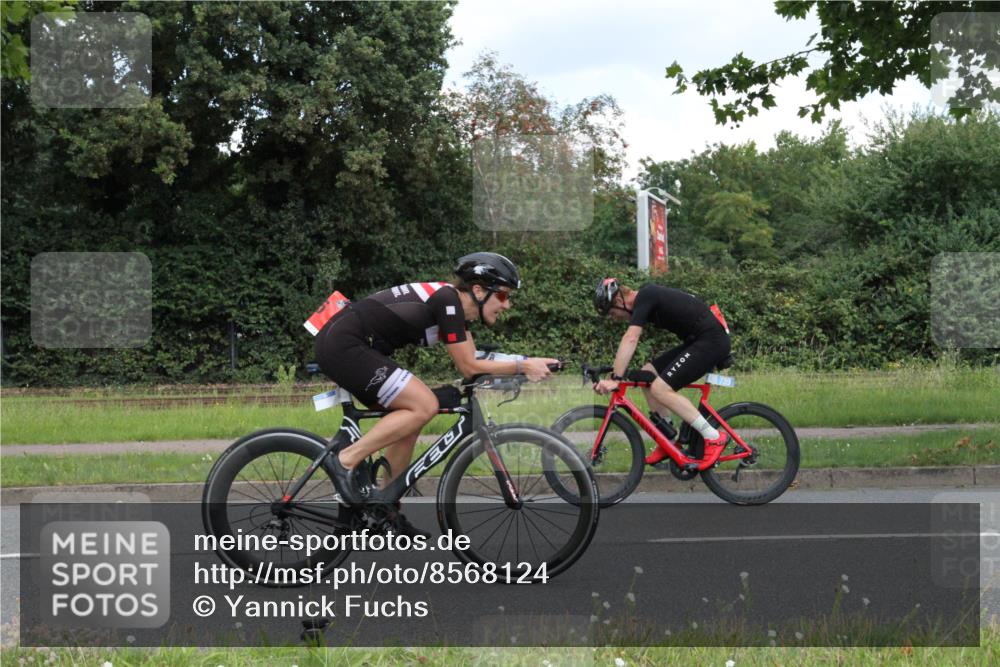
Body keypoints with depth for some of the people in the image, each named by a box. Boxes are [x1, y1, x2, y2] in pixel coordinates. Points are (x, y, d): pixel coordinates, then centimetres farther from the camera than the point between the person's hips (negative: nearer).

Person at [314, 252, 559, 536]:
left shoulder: (455, 304, 14)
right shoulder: (447, 300, -14)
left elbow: (472, 361, 15)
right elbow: (469, 368, -12)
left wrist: (529, 365, 7)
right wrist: (522, 366, -6)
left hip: (339, 344, 10)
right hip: (343, 345, -10)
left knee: (409, 419, 12)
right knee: (424, 406, -15)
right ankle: (347, 460, -10)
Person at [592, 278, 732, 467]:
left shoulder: (644, 298, -14)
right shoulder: (647, 296, 15)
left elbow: (630, 340, -24)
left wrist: (616, 379, -27)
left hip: (712, 341, -10)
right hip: (697, 341, 10)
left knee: (659, 388, -16)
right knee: (647, 374, 9)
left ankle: (714, 438, -13)